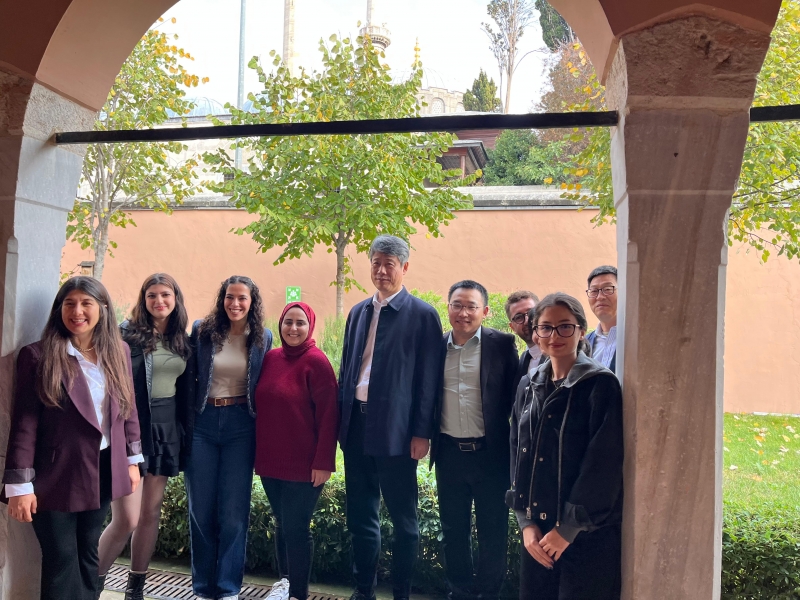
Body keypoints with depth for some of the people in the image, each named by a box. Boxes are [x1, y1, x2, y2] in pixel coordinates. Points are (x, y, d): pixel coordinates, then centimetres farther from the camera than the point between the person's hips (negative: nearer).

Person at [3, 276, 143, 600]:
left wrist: (132, 459, 10)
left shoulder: (119, 351, 4)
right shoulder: (37, 355, -9)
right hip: (57, 475, -4)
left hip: (103, 470, 4)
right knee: (61, 560, 6)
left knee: (87, 553, 17)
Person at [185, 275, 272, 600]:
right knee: (200, 508, 8)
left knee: (233, 510, 4)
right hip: (203, 422, 1)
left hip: (240, 425, 0)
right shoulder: (202, 330, 0)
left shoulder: (263, 337, 2)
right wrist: (185, 421, 1)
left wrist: (262, 428, 5)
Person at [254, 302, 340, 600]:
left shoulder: (316, 362, -12)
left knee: (296, 528, 3)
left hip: (304, 464, -6)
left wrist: (324, 462, -16)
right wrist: (258, 451, 11)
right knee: (281, 523, 19)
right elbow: (260, 406, 11)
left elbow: (328, 416, -14)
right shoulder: (270, 358, 5)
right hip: (270, 460, 6)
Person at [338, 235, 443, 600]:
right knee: (361, 515, 15)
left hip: (395, 428, -5)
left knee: (403, 518, 8)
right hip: (356, 425, 6)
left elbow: (428, 378, -7)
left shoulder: (422, 314, -5)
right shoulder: (358, 312, 12)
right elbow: (346, 368, 16)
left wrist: (422, 432, -11)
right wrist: (340, 419, 10)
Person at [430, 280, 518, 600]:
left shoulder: (502, 344, -4)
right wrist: (427, 436, 1)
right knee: (453, 528, 15)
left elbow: (513, 394, -3)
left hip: (490, 452, -3)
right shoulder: (437, 346, 6)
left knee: (493, 530, 8)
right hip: (449, 453, 3)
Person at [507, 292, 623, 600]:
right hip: (537, 529, 5)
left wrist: (567, 528, -14)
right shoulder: (529, 387, 7)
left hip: (587, 534, -5)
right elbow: (518, 456, 7)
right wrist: (526, 522, -2)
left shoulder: (601, 384, -9)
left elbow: (603, 465, -13)